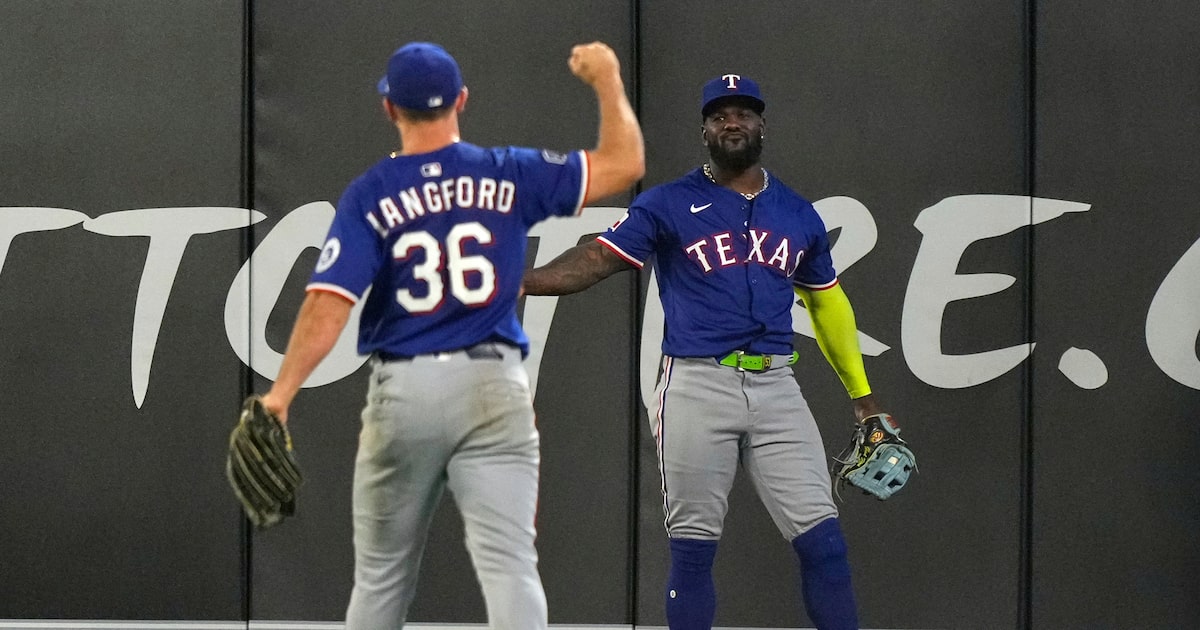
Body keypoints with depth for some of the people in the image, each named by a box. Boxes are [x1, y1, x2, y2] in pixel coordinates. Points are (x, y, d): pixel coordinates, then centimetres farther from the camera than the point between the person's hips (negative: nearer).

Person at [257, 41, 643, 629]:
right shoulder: (508, 176, 0)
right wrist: (608, 82, 17)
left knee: (381, 574, 13)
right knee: (509, 562, -7)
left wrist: (281, 392, -17)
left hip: (402, 392, 0)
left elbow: (328, 304, -14)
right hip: (493, 388, 0)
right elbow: (625, 163, 4)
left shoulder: (369, 195, -3)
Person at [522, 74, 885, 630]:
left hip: (775, 390, 3)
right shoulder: (668, 204, 3)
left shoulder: (799, 215, 14)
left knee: (822, 539, -3)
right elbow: (598, 258, -7)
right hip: (696, 390, -2)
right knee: (693, 549, 1)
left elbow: (827, 302, 24)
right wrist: (521, 280, -24)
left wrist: (861, 394, 22)